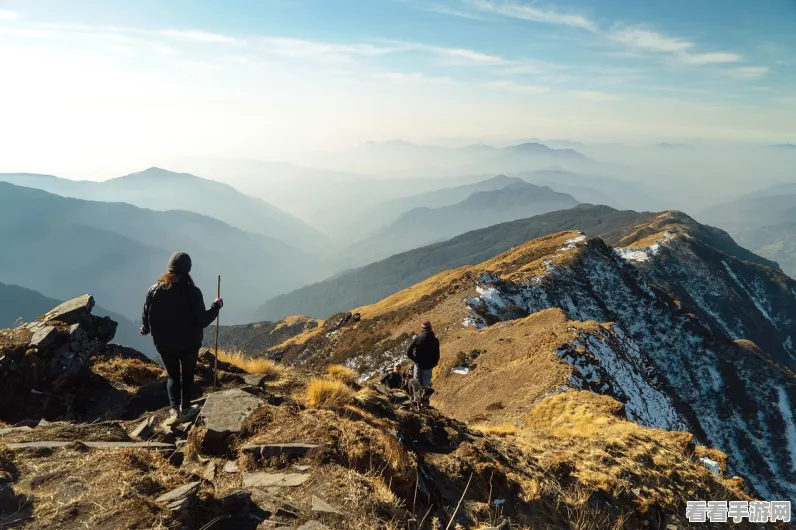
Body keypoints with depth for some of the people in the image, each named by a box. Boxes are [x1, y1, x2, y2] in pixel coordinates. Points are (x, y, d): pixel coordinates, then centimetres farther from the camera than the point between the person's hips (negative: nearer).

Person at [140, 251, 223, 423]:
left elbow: (147, 317, 0)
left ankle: (175, 410, 4)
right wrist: (216, 306, -3)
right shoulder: (192, 292, -19)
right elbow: (201, 321, -18)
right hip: (189, 343, -2)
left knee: (173, 376, 19)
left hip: (164, 344, 2)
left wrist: (145, 330, 22)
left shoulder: (154, 290, -11)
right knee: (187, 375, 20)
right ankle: (185, 409, 31)